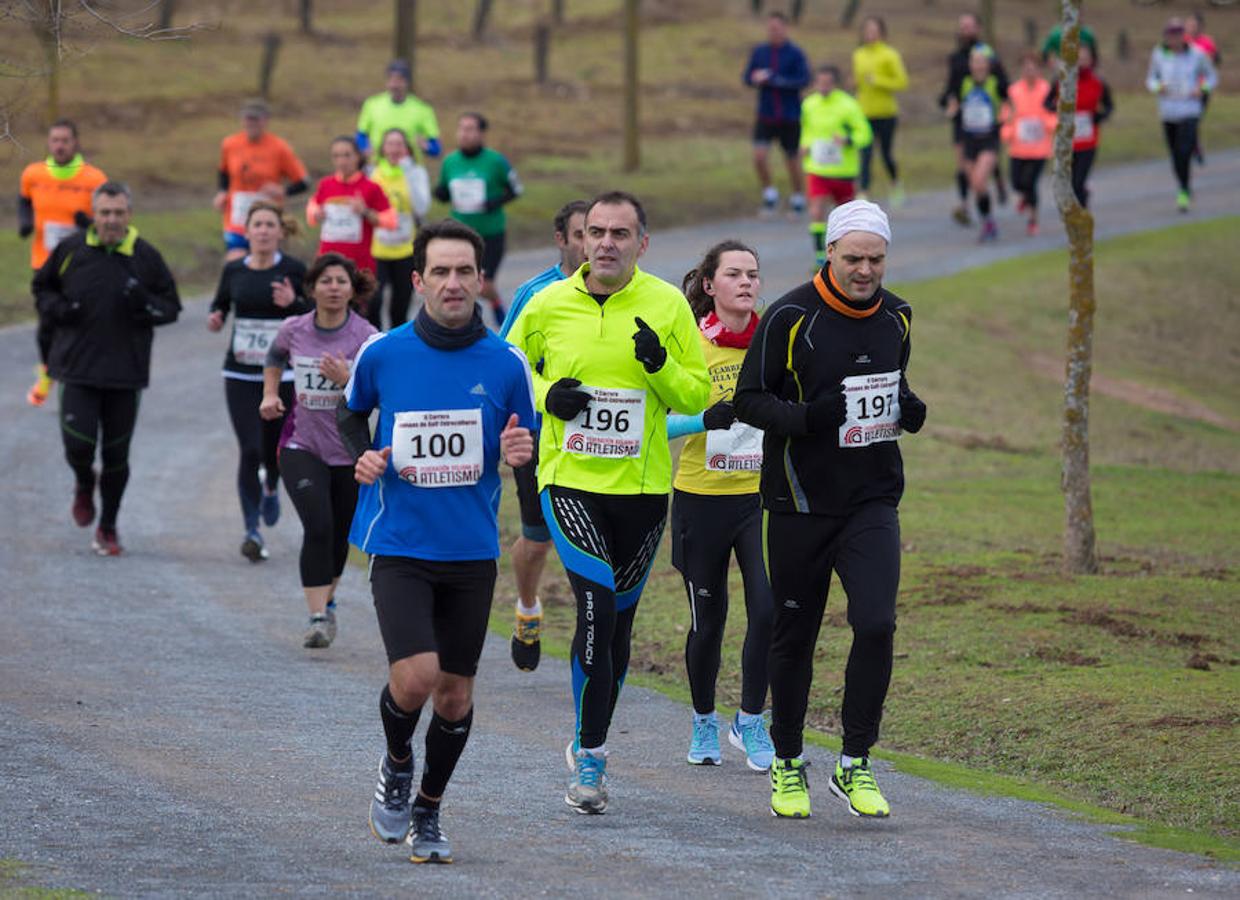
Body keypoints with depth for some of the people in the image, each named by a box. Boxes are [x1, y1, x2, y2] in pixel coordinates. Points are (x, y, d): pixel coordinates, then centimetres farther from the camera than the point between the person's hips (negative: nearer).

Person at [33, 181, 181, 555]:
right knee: (78, 444, -12)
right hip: (77, 369, -1)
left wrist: (145, 303, -16)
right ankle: (85, 486, 24)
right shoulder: (70, 250, 0)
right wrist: (57, 309, -7)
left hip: (125, 372, 1)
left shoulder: (146, 257, 0)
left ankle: (108, 528, 21)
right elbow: (42, 287, 14)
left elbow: (171, 307, 5)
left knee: (116, 455, 5)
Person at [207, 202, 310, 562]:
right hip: (240, 374, 0)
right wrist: (214, 319, -5)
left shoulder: (294, 271, -5)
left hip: (281, 375, 0)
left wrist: (293, 303, -26)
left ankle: (271, 489, 47)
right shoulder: (234, 271, 1)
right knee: (250, 450, -9)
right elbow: (220, 304, 17)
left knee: (275, 448, 10)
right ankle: (252, 530, -1)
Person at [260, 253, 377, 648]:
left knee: (339, 535, 13)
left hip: (350, 451, 0)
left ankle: (327, 600, 40)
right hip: (302, 447, 0)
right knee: (318, 527, -18)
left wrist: (347, 379, -30)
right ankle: (318, 616, -16)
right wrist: (270, 394, 10)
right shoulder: (294, 330, -1)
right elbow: (275, 356, 23)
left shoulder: (366, 337, -10)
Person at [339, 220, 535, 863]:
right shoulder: (382, 354, -4)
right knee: (415, 677, -18)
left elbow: (526, 449, 10)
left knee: (455, 694, 7)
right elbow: (350, 413, 15)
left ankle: (427, 812, 29)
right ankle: (396, 765, 14)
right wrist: (362, 456, -5)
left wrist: (519, 452, -14)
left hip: (472, 551, 2)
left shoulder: (505, 364, -2)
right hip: (399, 545, -2)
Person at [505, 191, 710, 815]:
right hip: (569, 482, -2)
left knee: (618, 621, 11)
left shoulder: (667, 305, 0)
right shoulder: (549, 304, 0)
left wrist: (660, 366, -16)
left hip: (641, 486, 2)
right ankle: (590, 755, -13)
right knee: (598, 606, -18)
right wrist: (546, 395, -6)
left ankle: (589, 747, 29)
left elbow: (698, 395, 4)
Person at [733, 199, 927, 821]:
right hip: (801, 501, -3)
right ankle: (786, 765, 24)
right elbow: (749, 398, -7)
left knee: (875, 624, -13)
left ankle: (855, 764, -2)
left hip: (873, 500, 3)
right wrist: (807, 418, -24)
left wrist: (908, 411, 0)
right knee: (794, 636, 7)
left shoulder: (896, 317, 7)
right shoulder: (790, 317, -9)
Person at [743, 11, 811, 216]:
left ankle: (797, 197, 25)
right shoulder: (759, 52, 4)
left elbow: (804, 80, -16)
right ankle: (769, 191, 7)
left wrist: (773, 80, -21)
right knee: (759, 156, -13)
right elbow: (748, 77, 8)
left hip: (790, 117, -3)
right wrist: (757, 78, -16)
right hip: (765, 116, 3)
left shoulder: (795, 54, -7)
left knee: (792, 159, 7)